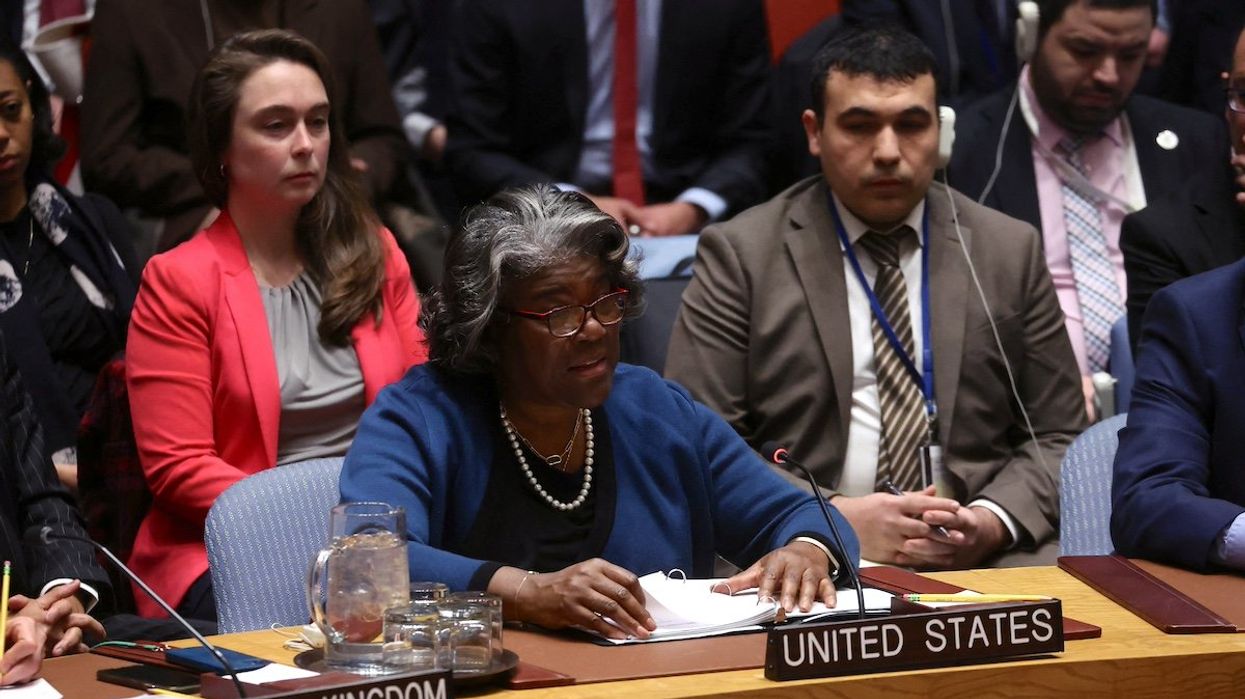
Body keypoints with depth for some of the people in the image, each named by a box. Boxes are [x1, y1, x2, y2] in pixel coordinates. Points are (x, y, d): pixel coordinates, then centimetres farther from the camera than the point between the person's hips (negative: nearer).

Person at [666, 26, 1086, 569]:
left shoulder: (1010, 251, 14)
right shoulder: (739, 255, 6)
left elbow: (1057, 437, 14)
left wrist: (993, 523, -7)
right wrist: (836, 520, -13)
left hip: (983, 556, 2)